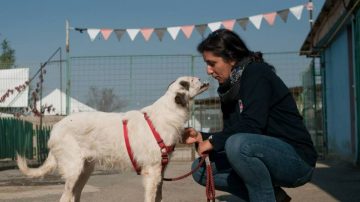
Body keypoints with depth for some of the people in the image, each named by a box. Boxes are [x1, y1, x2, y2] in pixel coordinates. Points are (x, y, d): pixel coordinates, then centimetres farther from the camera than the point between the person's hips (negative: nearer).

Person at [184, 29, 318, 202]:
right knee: (201, 168, 2)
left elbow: (251, 126, -24)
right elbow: (230, 133, 12)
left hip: (296, 158, -9)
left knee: (238, 144, -35)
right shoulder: (230, 88, 9)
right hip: (267, 154, 9)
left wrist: (213, 141, -14)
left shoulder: (257, 73, -14)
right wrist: (202, 137, -4)